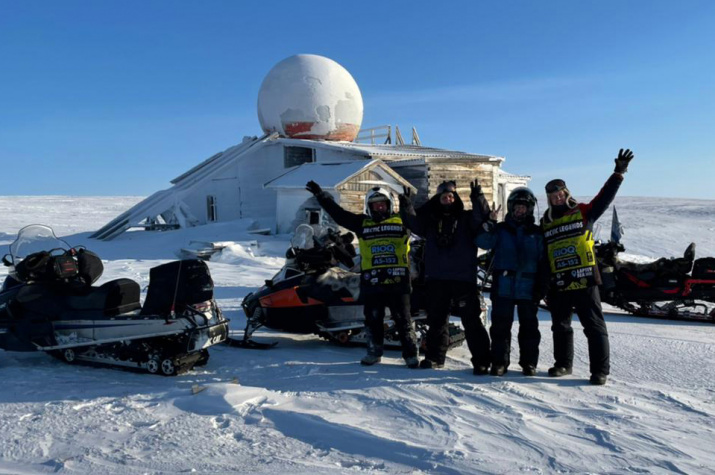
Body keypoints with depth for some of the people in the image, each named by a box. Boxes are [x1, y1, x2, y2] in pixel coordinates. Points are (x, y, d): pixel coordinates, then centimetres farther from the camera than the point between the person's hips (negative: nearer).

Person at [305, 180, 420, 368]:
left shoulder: (401, 221, 6)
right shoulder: (362, 223, 9)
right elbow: (337, 213, 8)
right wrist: (320, 195, 5)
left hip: (398, 282, -2)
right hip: (371, 283, 2)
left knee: (404, 320, 4)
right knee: (373, 320, 12)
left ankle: (411, 353, 13)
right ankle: (374, 352, 26)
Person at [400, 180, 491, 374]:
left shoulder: (467, 218, 5)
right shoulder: (430, 219, 13)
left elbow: (483, 219, -12)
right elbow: (414, 223, 1)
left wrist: (478, 199, -28)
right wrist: (406, 205, -14)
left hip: (463, 278, -3)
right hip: (436, 278, 3)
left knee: (471, 320, -2)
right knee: (436, 319, 12)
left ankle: (481, 360, 3)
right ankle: (435, 357, 24)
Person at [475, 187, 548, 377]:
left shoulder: (537, 233, 9)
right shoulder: (501, 229, 8)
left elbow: (543, 262, 6)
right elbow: (483, 242, -7)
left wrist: (541, 287, -1)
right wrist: (489, 226, -21)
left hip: (528, 288, 1)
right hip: (503, 288, 0)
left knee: (529, 326, 6)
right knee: (500, 325, 2)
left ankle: (529, 363, 17)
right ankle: (499, 362, 11)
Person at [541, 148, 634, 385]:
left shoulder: (583, 212, 4)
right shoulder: (545, 223, 12)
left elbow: (604, 197, -5)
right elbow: (541, 256, 13)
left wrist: (618, 173, -15)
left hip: (584, 281, -4)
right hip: (558, 285, 4)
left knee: (594, 326, 0)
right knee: (560, 326, 14)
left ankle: (600, 369, 7)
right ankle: (563, 364, 29)